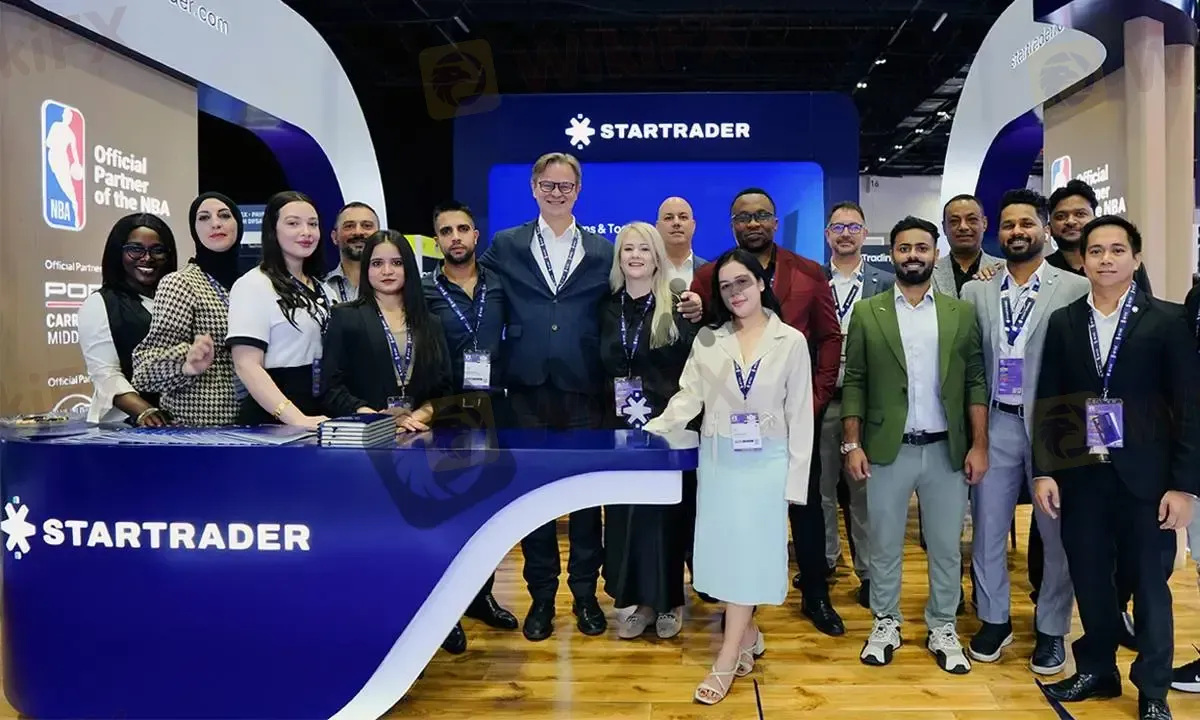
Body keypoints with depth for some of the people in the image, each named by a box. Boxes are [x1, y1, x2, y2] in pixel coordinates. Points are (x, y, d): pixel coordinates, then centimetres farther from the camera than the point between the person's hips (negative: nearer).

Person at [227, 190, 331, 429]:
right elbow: (247, 365, -17)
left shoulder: (319, 288, 12)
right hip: (274, 421, -6)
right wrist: (296, 419, -29)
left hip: (321, 416, 6)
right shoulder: (253, 285, -9)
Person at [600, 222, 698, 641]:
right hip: (620, 426, 3)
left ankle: (668, 602, 21)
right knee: (624, 509, 8)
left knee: (665, 509, 5)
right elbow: (599, 369, 8)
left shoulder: (678, 308, -4)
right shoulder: (608, 308, 6)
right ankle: (637, 600, 23)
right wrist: (604, 414, 3)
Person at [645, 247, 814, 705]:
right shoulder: (707, 339, 4)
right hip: (718, 459, 3)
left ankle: (726, 661, 6)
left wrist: (795, 477, -4)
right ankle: (747, 635, 27)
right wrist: (648, 432, -18)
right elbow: (688, 397, -2)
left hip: (766, 461, -2)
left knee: (748, 552, -2)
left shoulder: (791, 341, -1)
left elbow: (800, 414, -1)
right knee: (723, 550, 6)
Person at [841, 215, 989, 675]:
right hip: (887, 450, -1)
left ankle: (943, 629, 27)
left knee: (946, 547, 10)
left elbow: (976, 383, 3)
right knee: (884, 544, 10)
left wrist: (979, 445, -3)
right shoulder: (867, 313, 2)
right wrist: (852, 444, -5)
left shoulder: (961, 313, 5)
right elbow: (854, 383, 0)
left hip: (947, 449, 1)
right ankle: (885, 624, 26)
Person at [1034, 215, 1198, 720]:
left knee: (1150, 586, 9)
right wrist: (1044, 471, -1)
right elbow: (1048, 404, 5)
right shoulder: (1063, 323, 5)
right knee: (1089, 582, 12)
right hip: (1080, 476, 2)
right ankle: (1097, 670, 31)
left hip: (1145, 477, -2)